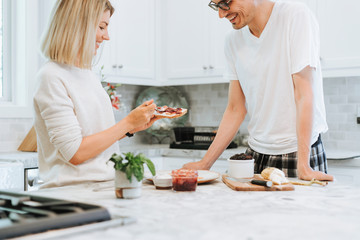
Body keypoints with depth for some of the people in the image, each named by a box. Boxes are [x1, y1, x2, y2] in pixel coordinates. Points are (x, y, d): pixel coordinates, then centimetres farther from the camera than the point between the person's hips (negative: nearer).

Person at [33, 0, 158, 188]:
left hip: (104, 185, 8)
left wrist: (133, 127, 8)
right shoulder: (52, 77, -11)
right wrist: (128, 122, -10)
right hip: (71, 191, -8)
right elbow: (75, 153, -16)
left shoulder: (89, 75, 15)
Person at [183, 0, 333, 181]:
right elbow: (236, 110, 4)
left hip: (299, 150, -4)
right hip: (256, 154, 5)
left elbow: (304, 94, -17)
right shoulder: (233, 42, 3)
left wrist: (303, 166, -21)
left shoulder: (296, 16, -13)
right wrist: (205, 163, 0)